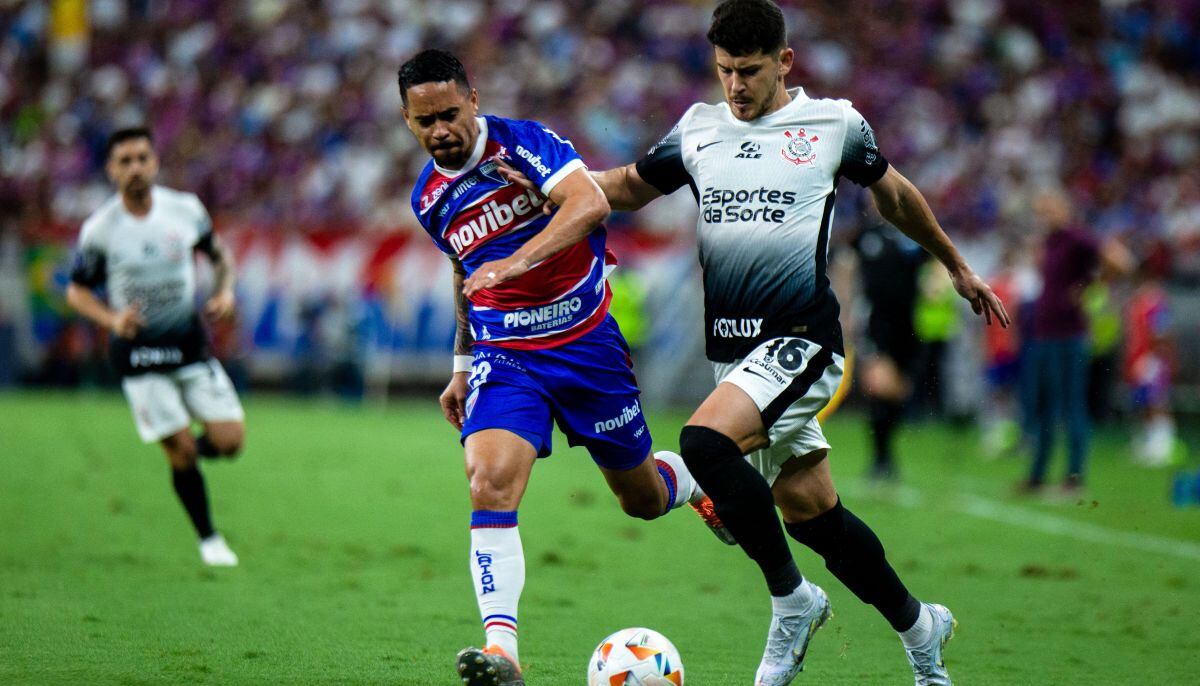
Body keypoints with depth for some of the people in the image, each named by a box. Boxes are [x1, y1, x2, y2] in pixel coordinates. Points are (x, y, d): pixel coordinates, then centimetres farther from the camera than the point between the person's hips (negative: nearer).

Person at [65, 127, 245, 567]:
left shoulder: (186, 210, -5)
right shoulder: (99, 230, -12)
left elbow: (219, 255, 12)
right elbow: (77, 291, 0)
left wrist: (225, 291, -8)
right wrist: (112, 319, -18)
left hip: (190, 344, 3)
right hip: (137, 354, -2)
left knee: (230, 440, -7)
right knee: (181, 452, -5)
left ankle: (190, 451, 29)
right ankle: (208, 539, 15)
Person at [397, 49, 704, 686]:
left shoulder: (523, 143, -14)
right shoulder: (429, 198, 4)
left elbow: (590, 203, -32)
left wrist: (517, 261, -44)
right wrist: (463, 365, 23)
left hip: (587, 341, -3)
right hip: (504, 354, 3)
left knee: (643, 499, 12)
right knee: (490, 482, -24)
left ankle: (703, 482, 49)